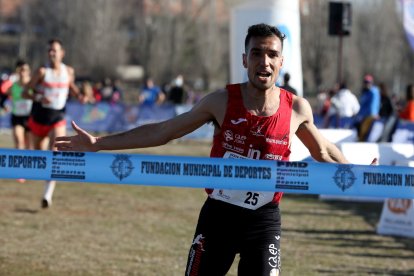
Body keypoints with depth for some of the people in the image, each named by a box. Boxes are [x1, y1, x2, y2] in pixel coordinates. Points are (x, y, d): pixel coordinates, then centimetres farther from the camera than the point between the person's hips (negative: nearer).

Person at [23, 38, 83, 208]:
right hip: (39, 117, -1)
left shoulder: (69, 71, 2)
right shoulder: (42, 72, -8)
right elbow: (25, 92, -8)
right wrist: (38, 98, -27)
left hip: (58, 118, 1)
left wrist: (78, 96, 1)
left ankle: (48, 195, -24)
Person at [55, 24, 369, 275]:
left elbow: (323, 152, 16)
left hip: (264, 221, 0)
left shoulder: (297, 109, -4)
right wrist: (98, 143, -3)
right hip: (219, 213, 0)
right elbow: (162, 131, -1)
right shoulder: (222, 102, -7)